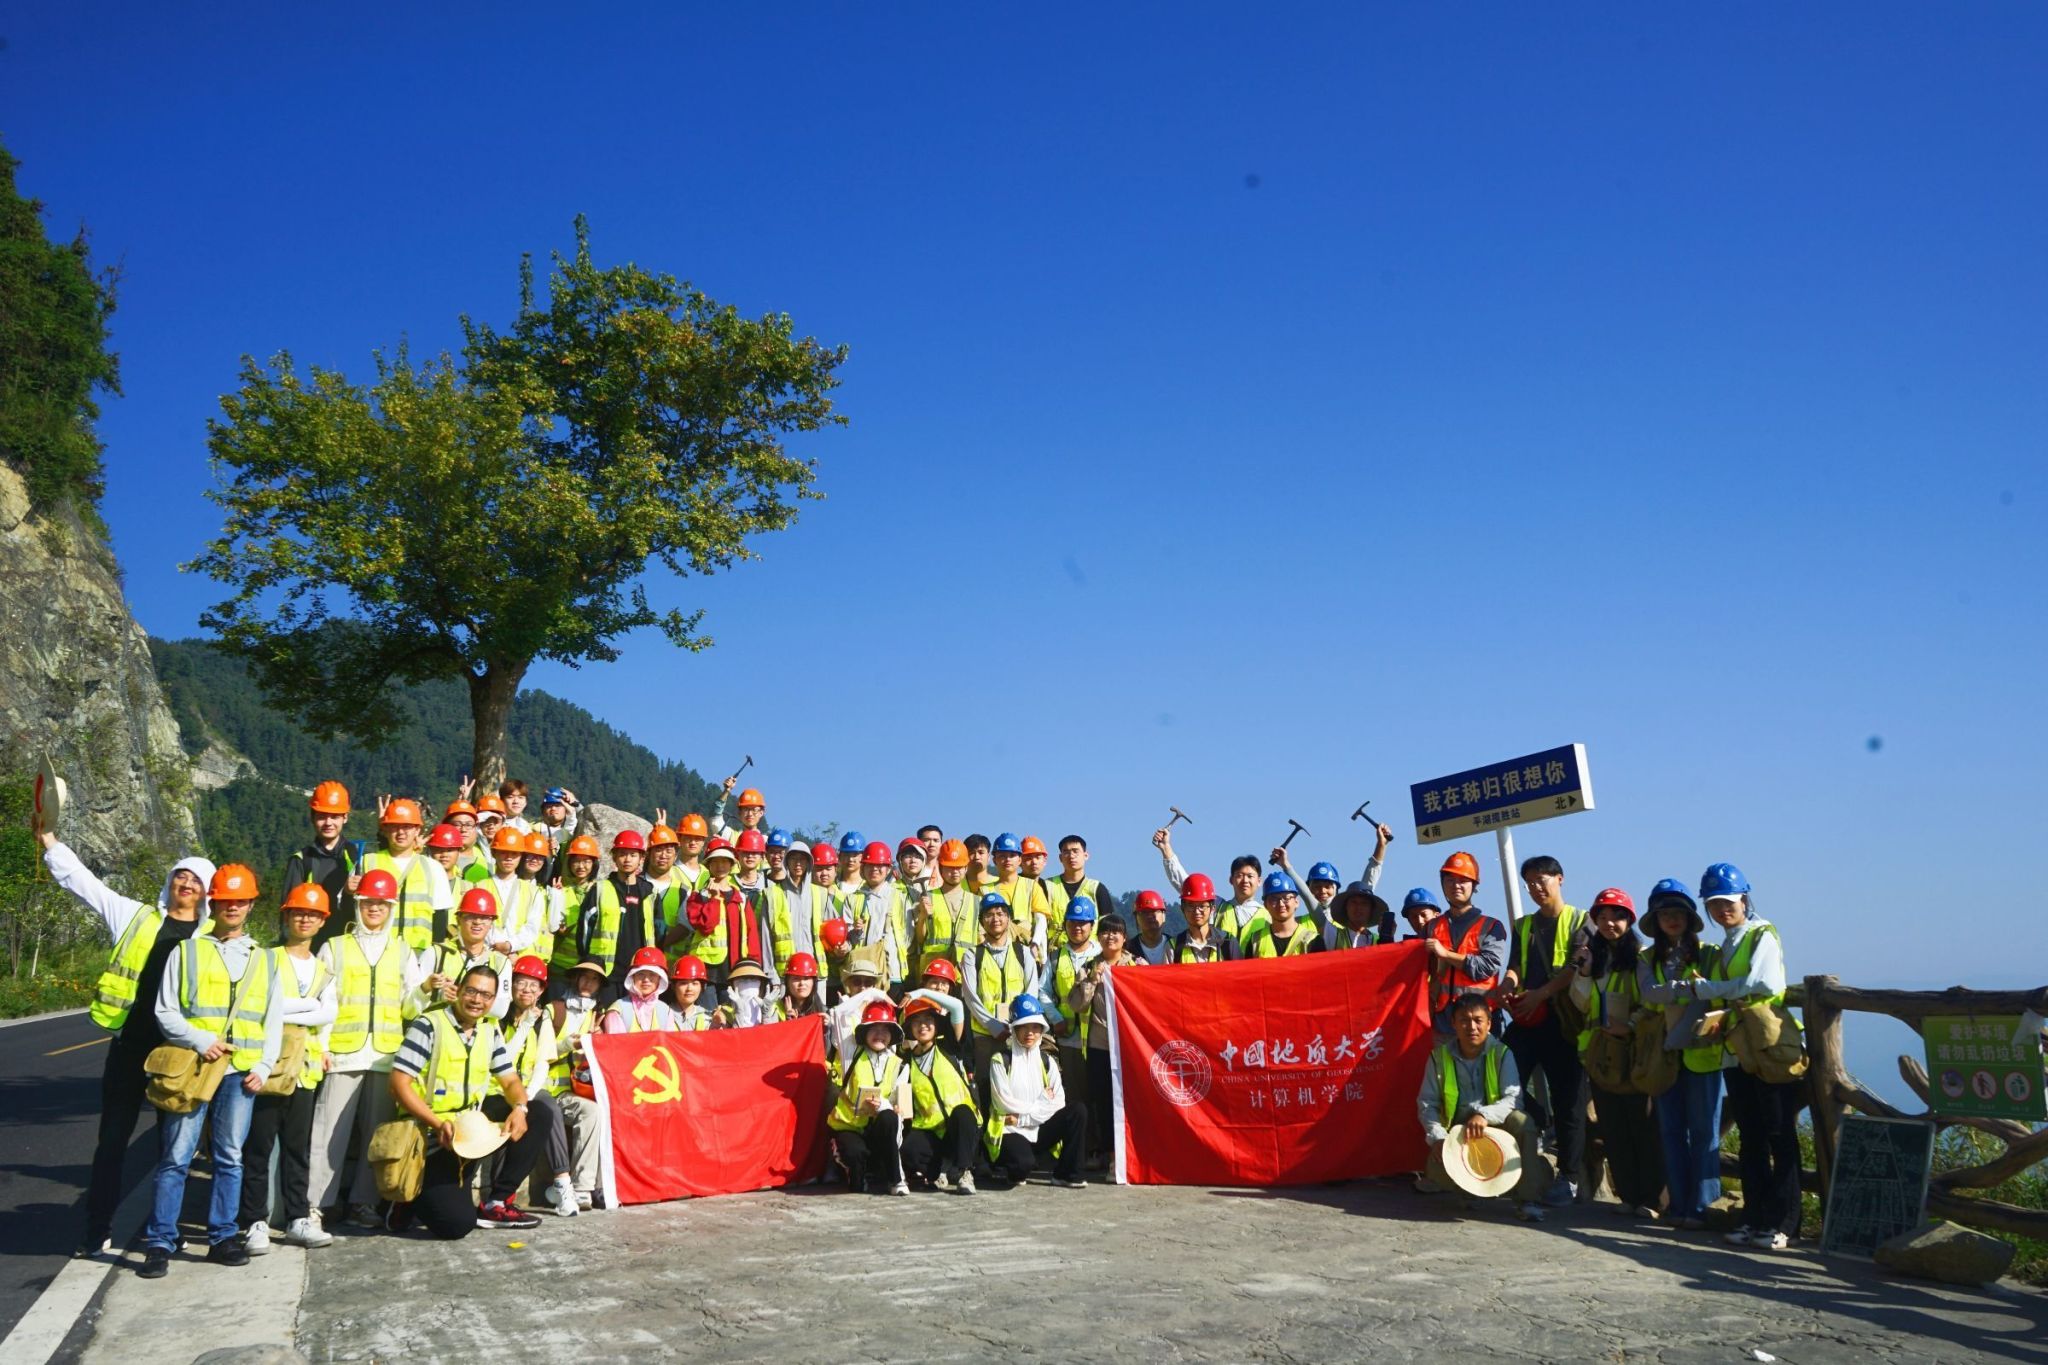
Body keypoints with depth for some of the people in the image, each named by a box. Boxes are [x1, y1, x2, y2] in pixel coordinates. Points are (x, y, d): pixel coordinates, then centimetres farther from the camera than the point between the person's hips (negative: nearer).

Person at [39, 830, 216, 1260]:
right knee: (112, 1137, 7)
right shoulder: (134, 916, 6)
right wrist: (46, 835, 2)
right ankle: (97, 1230, 17)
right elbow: (77, 877, 7)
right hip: (130, 1043, 1)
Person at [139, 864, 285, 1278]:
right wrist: (200, 1040, -14)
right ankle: (159, 1243, 3)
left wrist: (263, 1067, 1)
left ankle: (223, 1236, 13)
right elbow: (165, 1011, 2)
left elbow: (274, 1021, 14)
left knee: (230, 1157, 6)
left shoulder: (263, 959, 15)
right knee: (176, 1157, -2)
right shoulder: (187, 951, 7)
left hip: (241, 1071, 2)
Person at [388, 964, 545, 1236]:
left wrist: (519, 1108, -14)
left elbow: (511, 1081, 10)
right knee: (457, 1223, -23)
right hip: (431, 1136, -7)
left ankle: (496, 1203, -3)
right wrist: (438, 1124, -26)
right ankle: (414, 1198, 12)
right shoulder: (429, 1025, -10)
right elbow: (399, 1083, -16)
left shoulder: (490, 1032, 10)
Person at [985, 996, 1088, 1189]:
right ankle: (1011, 1171, 3)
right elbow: (1004, 1103, -12)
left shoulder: (1045, 1061, 9)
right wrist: (1041, 1103, -5)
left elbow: (1059, 1101, -5)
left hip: (1038, 1131, 5)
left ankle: (1066, 1174, -8)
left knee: (1078, 1109, -15)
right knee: (1024, 1163, -36)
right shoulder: (1001, 1060, -4)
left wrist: (1023, 1118, -15)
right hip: (1010, 1131, -5)